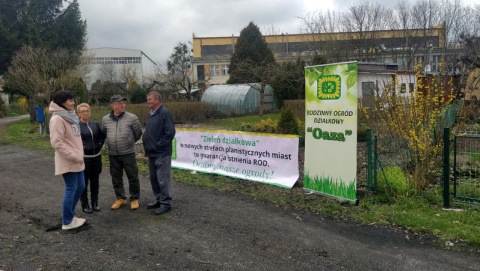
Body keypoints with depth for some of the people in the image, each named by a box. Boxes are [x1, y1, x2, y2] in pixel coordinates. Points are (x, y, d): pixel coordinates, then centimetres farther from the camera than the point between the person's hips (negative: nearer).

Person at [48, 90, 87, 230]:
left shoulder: (70, 116, 13)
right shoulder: (57, 119, -16)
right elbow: (56, 142, -22)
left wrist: (78, 156, 14)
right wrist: (74, 156, -20)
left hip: (76, 161, 9)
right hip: (68, 162, -9)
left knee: (80, 187, 15)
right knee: (71, 189, -1)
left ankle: (70, 215, 29)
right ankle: (67, 222, 12)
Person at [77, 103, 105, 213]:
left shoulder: (95, 124, 7)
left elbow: (102, 136, 19)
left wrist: (100, 146, 9)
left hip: (96, 156, 5)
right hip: (83, 157, -5)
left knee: (95, 180, 12)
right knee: (84, 181, 3)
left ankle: (95, 202, 24)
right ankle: (85, 204, 15)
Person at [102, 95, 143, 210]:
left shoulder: (132, 117, -8)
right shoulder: (105, 119, 2)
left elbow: (138, 133, 3)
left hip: (128, 153, -3)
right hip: (113, 154, 3)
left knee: (133, 177, 3)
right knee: (116, 178, 12)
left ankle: (134, 199, 19)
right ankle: (120, 198, 28)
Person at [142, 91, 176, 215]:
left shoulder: (164, 113, -14)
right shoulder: (151, 114, 14)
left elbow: (170, 133, -19)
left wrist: (158, 145, -16)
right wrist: (146, 142, 9)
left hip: (161, 153, -9)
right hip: (152, 153, 9)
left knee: (162, 179, -4)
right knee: (154, 178, 16)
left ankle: (166, 203, 6)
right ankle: (159, 200, 28)